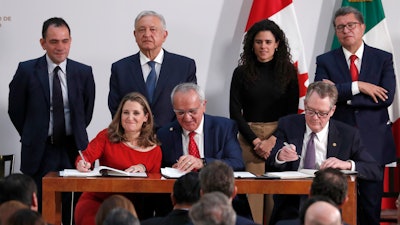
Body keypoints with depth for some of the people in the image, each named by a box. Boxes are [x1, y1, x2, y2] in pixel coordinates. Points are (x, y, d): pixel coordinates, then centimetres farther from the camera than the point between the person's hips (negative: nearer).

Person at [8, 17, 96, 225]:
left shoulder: (83, 72, 2)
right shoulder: (27, 71, -4)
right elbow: (15, 110, 6)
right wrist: (32, 137, 10)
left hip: (73, 149, 1)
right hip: (39, 152, -1)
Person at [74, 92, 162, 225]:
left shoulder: (154, 150, 7)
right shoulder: (106, 137, 6)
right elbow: (88, 155, -9)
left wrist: (143, 168, -12)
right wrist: (82, 164, -33)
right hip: (97, 201, 0)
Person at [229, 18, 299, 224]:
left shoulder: (288, 72, 6)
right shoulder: (241, 73, 5)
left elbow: (292, 111, 5)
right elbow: (235, 112, 4)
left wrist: (273, 140, -7)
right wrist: (256, 141, -6)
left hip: (279, 139, 0)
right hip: (249, 139, 0)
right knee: (251, 195, -6)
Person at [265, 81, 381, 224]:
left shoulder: (348, 135, 5)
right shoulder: (287, 125, 8)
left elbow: (375, 172, 2)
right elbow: (269, 167, 1)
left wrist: (347, 164, -16)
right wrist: (280, 157, -23)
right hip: (291, 207, 0)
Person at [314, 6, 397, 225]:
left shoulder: (383, 59, 5)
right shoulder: (325, 61, 6)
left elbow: (387, 97, -9)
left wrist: (341, 95, -11)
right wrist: (358, 87, -17)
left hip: (374, 143, 0)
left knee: (371, 206, 4)